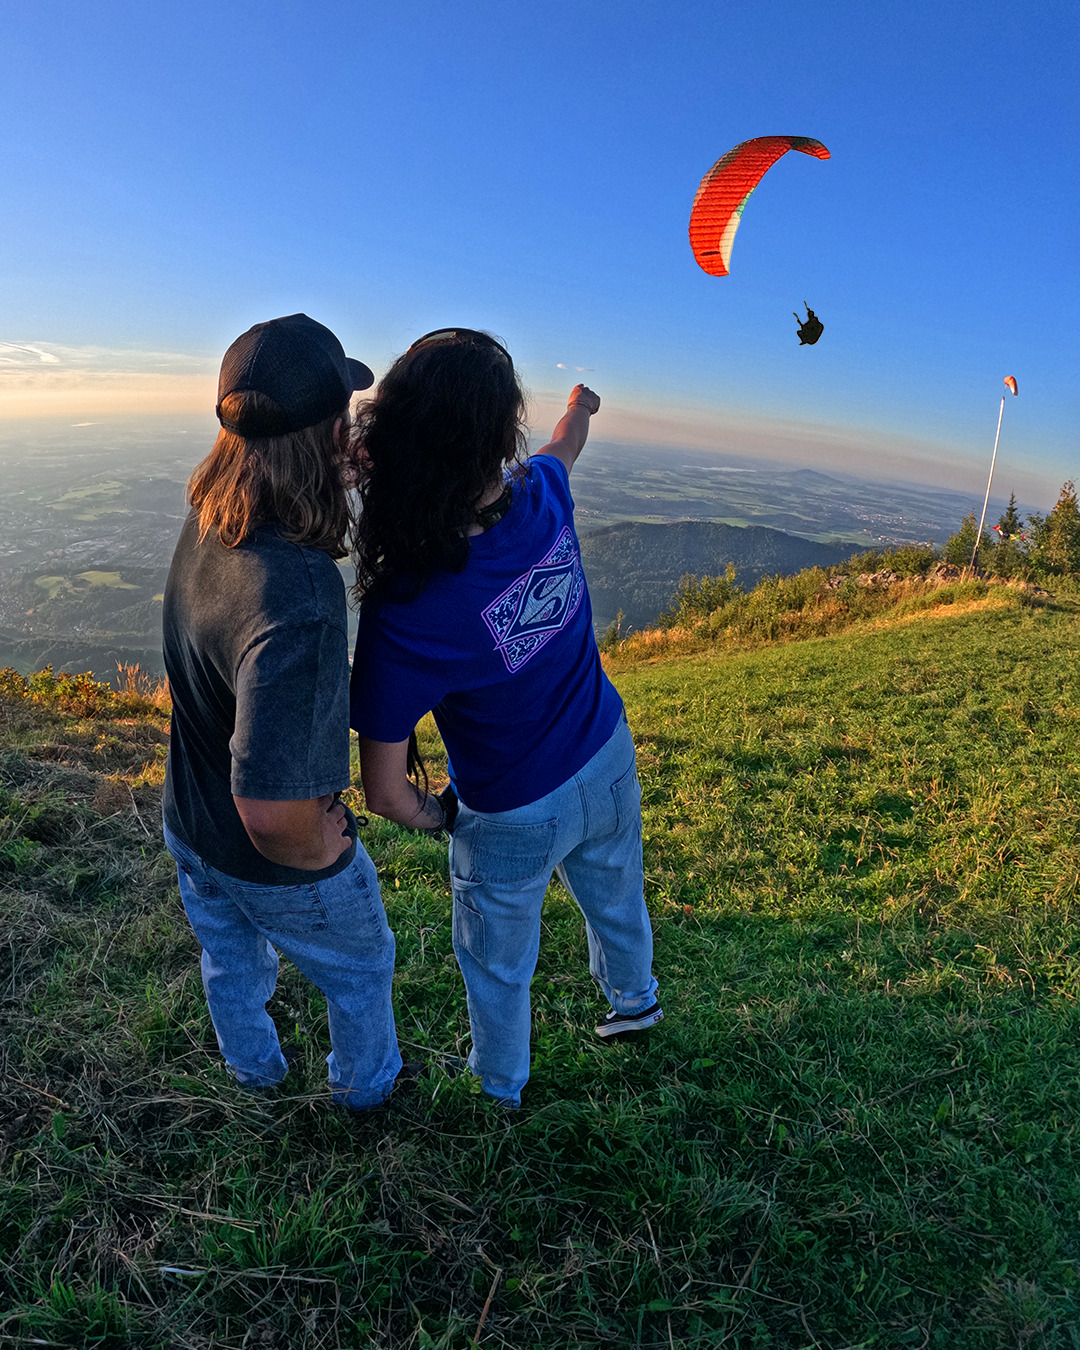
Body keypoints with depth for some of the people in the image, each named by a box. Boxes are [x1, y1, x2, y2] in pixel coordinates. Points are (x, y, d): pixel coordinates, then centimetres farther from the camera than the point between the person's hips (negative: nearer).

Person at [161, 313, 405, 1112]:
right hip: (277, 865, -7)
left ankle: (255, 1070, 64)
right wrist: (325, 851, -19)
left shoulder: (204, 524, -15)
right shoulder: (298, 603, -42)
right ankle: (366, 1084, 55)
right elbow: (273, 812, -40)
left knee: (233, 962, 34)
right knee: (361, 969, 25)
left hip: (190, 827, 7)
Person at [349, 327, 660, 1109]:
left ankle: (501, 1086, 56)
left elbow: (384, 792, -27)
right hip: (608, 765, 5)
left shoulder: (401, 618, -35)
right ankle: (634, 999, 66)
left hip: (514, 818, -4)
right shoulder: (543, 499, -21)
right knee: (615, 898, 34)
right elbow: (564, 451, 6)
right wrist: (582, 406, 31)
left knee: (498, 967, 26)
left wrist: (436, 815, -3)